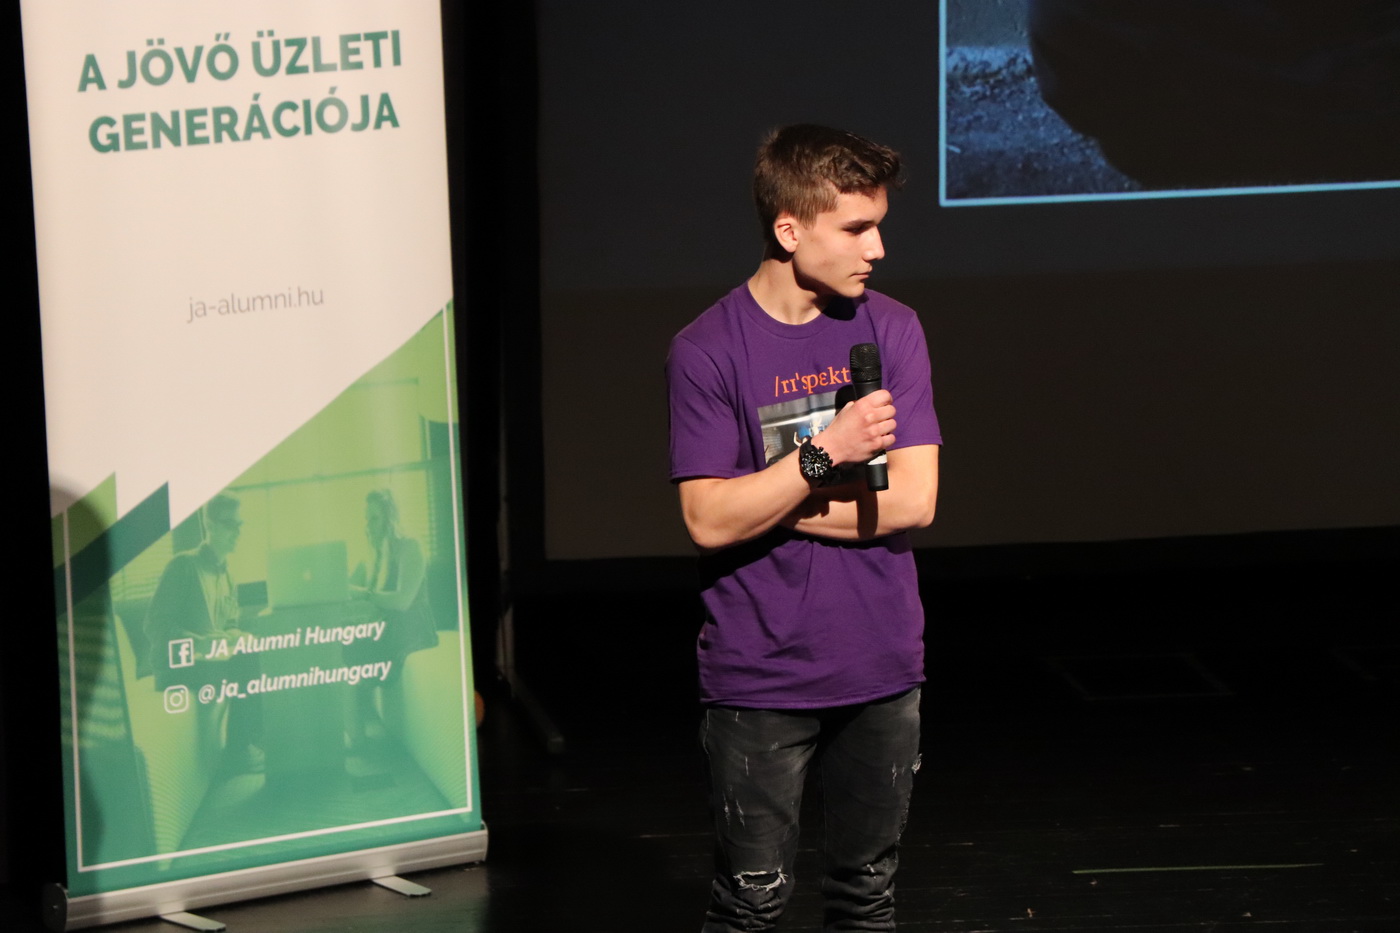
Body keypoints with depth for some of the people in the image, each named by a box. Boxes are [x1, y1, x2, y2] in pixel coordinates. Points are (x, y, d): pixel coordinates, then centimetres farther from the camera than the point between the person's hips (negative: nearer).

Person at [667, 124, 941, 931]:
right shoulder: (709, 350, -8)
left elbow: (913, 500, -6)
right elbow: (709, 521, -14)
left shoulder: (891, 332, 0)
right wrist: (826, 457, -22)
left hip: (882, 670, 3)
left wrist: (768, 502, -10)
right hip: (761, 677, -3)